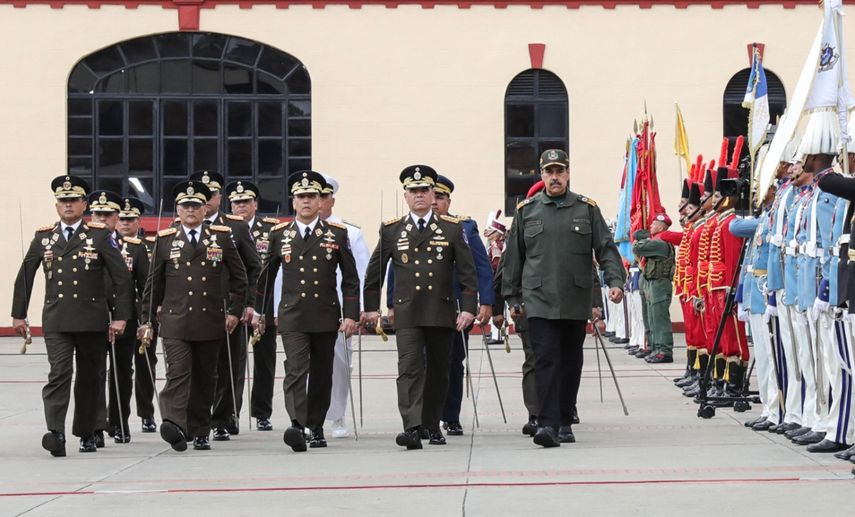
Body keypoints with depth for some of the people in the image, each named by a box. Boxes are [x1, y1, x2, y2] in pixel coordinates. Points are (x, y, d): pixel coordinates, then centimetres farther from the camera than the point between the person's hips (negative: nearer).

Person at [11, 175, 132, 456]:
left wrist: (120, 317, -6)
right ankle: (55, 433, -24)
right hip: (56, 322, 0)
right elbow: (24, 277, 15)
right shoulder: (43, 237, 8)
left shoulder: (99, 236, 0)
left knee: (89, 377, 8)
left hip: (92, 322, 0)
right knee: (59, 373, -14)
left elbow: (122, 277, -1)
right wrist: (18, 314, 13)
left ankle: (86, 433, 22)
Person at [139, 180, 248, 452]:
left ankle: (200, 432, 16)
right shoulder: (165, 240, 6)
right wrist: (147, 318, 9)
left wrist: (234, 311, 5)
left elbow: (239, 276, 12)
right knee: (178, 373, -16)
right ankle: (174, 425, -30)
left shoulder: (222, 236, 7)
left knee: (205, 378, 8)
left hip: (210, 322, 2)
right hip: (175, 322, -2)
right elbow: (154, 282, 11)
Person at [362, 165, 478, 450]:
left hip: (443, 312, 1)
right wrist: (371, 307, 12)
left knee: (438, 371, 9)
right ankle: (412, 428, -23)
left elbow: (467, 271, 3)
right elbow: (375, 269, 14)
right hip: (407, 313, -1)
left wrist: (468, 308, -6)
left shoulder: (452, 228, 5)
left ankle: (433, 426, 24)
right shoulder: (391, 230, 7)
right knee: (410, 368, -14)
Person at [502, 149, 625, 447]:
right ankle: (547, 424, -17)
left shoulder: (587, 209, 7)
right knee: (546, 359, -12)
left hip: (576, 302, 2)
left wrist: (615, 281, -10)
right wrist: (512, 297, 10)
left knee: (571, 362, 8)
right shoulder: (526, 211, 7)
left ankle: (564, 422, 20)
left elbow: (606, 248, 4)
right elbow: (513, 257, 12)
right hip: (539, 300, -1)